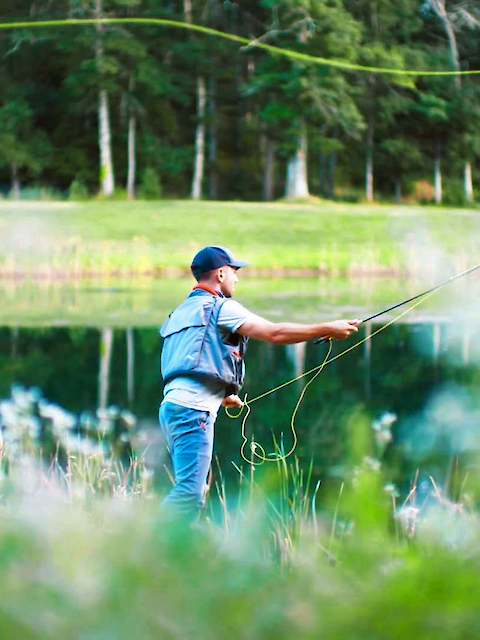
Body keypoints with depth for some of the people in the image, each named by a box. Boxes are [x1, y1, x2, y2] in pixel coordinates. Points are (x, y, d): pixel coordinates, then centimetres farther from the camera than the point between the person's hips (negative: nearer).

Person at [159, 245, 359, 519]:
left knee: (193, 491, 12)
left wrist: (222, 396, 36)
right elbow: (274, 333, -13)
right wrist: (328, 329, -8)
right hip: (193, 409, -10)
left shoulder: (182, 311, 24)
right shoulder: (219, 307, -3)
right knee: (189, 494, -14)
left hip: (173, 403, 10)